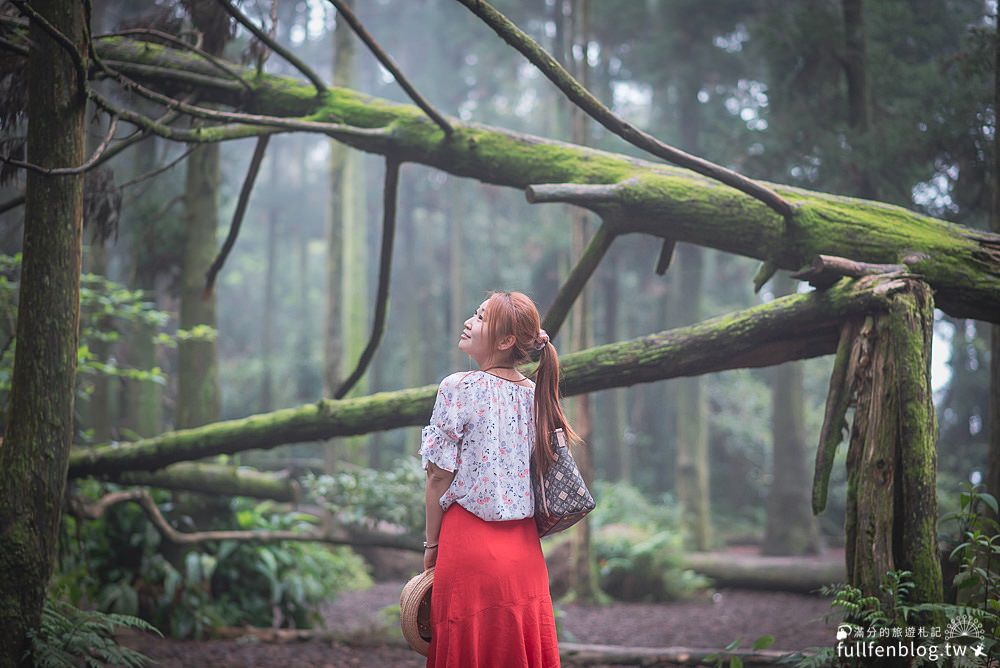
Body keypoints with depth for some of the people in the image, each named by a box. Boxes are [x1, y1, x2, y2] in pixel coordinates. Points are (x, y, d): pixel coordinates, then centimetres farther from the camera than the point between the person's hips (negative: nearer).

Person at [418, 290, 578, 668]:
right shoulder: (536, 395, 8)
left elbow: (439, 478, -8)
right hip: (524, 549, 6)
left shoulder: (459, 389, -9)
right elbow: (540, 473, 12)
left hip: (469, 541, -6)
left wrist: (431, 545, 1)